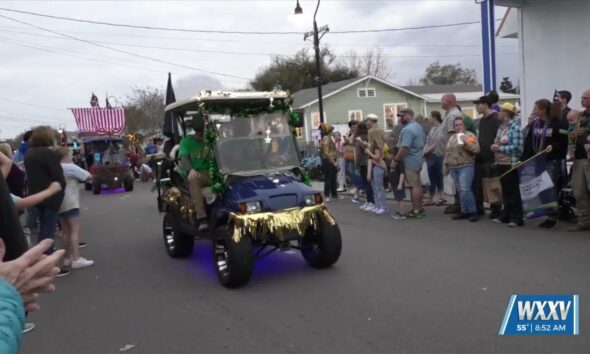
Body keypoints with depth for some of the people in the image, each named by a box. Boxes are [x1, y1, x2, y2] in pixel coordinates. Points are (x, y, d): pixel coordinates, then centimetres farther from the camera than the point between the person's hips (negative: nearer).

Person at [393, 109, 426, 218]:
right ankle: (420, 208, 21)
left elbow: (404, 148, -26)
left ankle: (416, 211, 0)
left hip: (409, 162, -10)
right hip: (417, 160, 10)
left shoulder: (408, 129, -20)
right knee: (418, 185, 14)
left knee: (414, 186, -5)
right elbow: (424, 141, 23)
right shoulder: (418, 126, 13)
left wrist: (395, 160, -19)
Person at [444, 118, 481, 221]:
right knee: (460, 191, 8)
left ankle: (473, 212, -6)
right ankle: (464, 211, 14)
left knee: (465, 190, -16)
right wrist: (446, 163, 17)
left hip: (466, 166, -6)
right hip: (453, 168, 6)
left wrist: (466, 143, -22)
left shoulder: (469, 135, -1)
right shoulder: (452, 137, 18)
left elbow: (476, 149, -11)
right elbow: (447, 152, 24)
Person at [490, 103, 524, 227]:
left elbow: (516, 147, -19)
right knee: (505, 191, 14)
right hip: (500, 163, 8)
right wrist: (494, 146, -4)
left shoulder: (515, 127, -12)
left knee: (513, 191, -1)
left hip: (510, 164, -8)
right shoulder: (501, 127, 12)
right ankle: (506, 216, 23)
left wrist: (499, 148, -17)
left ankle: (517, 218, 5)